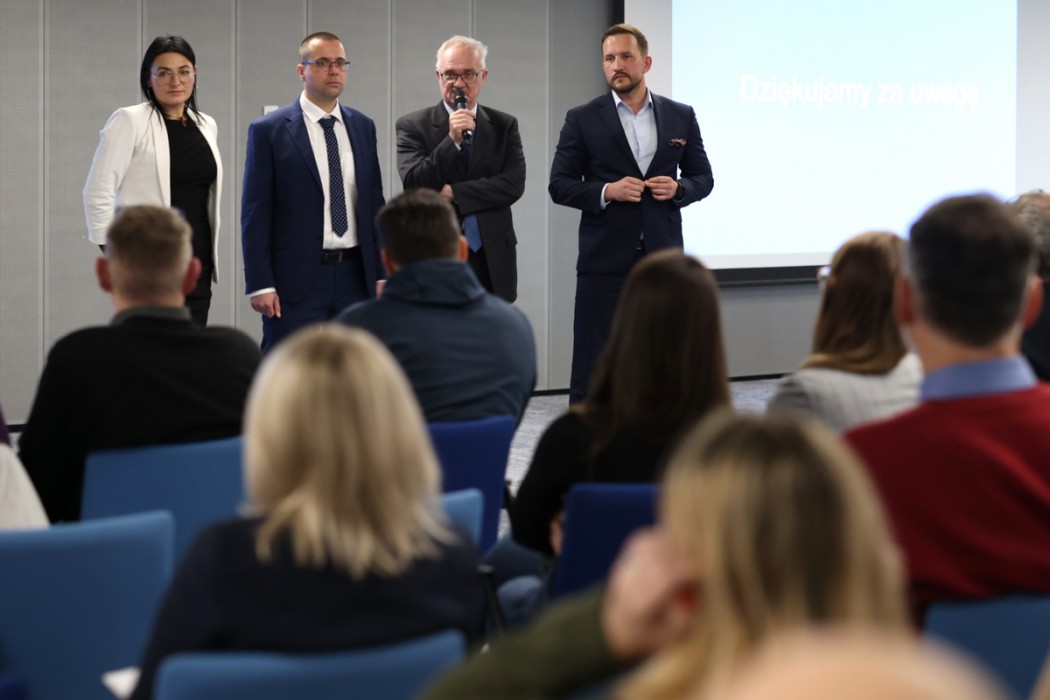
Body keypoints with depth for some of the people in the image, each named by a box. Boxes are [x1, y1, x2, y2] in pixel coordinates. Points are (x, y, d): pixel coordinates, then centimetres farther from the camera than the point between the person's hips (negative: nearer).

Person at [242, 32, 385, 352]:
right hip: (296, 279, -4)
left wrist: (381, 274, 8)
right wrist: (260, 285, -11)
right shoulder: (268, 131, -2)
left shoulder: (363, 127, 11)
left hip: (356, 277, 4)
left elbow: (375, 203, 14)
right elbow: (255, 214, -5)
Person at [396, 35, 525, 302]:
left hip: (492, 262, 2)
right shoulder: (412, 126, 3)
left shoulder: (504, 125, 9)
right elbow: (413, 186, -8)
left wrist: (452, 193, -9)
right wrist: (452, 140, -18)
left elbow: (514, 185, -2)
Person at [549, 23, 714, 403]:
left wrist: (678, 188, -9)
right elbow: (559, 185, 1)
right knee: (593, 362, -2)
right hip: (605, 260, -2)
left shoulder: (681, 116, 8)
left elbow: (703, 178, 13)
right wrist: (606, 191, -16)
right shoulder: (583, 119, 1)